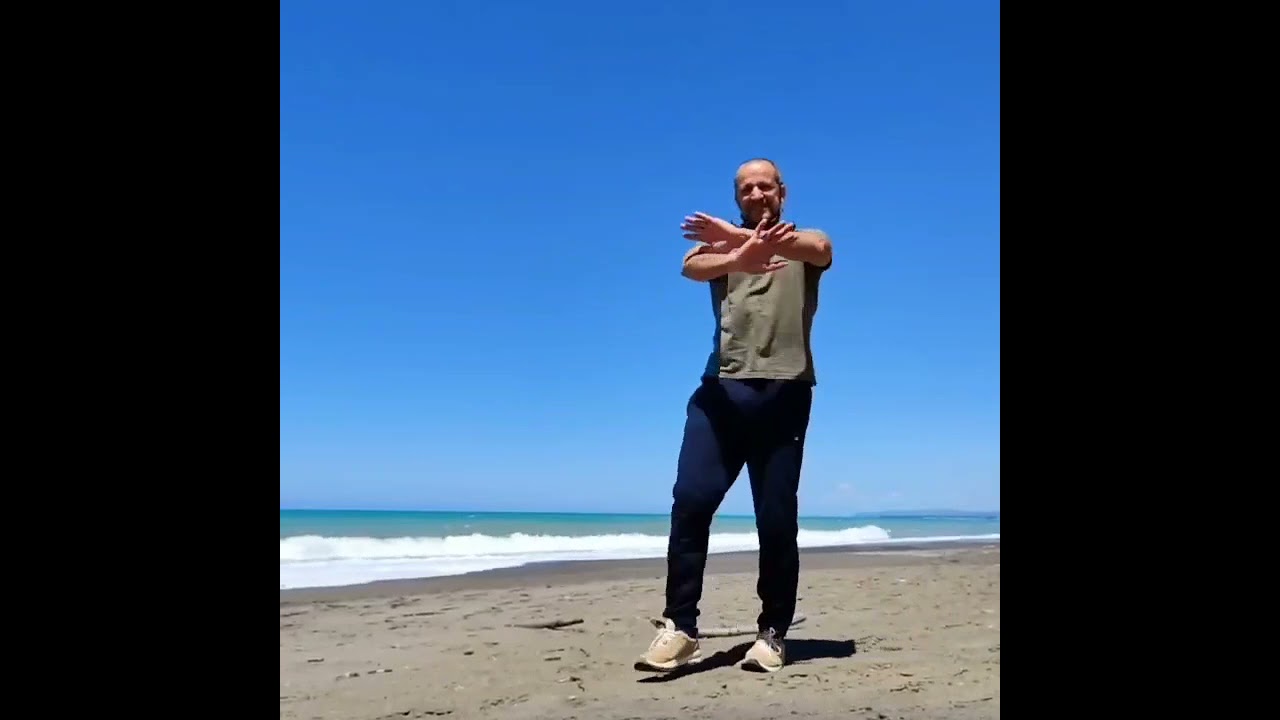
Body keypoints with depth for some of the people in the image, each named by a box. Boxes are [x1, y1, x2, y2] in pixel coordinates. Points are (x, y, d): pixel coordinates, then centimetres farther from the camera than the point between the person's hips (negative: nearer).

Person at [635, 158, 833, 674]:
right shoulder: (721, 244, 15)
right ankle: (680, 627, -3)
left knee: (777, 519, 2)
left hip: (785, 394, -1)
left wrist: (737, 235, -30)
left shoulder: (806, 243, 13)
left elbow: (819, 251, -14)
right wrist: (739, 257, -35)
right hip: (722, 389, 1)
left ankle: (772, 633, 15)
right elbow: (691, 267, -10)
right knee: (690, 501, -11)